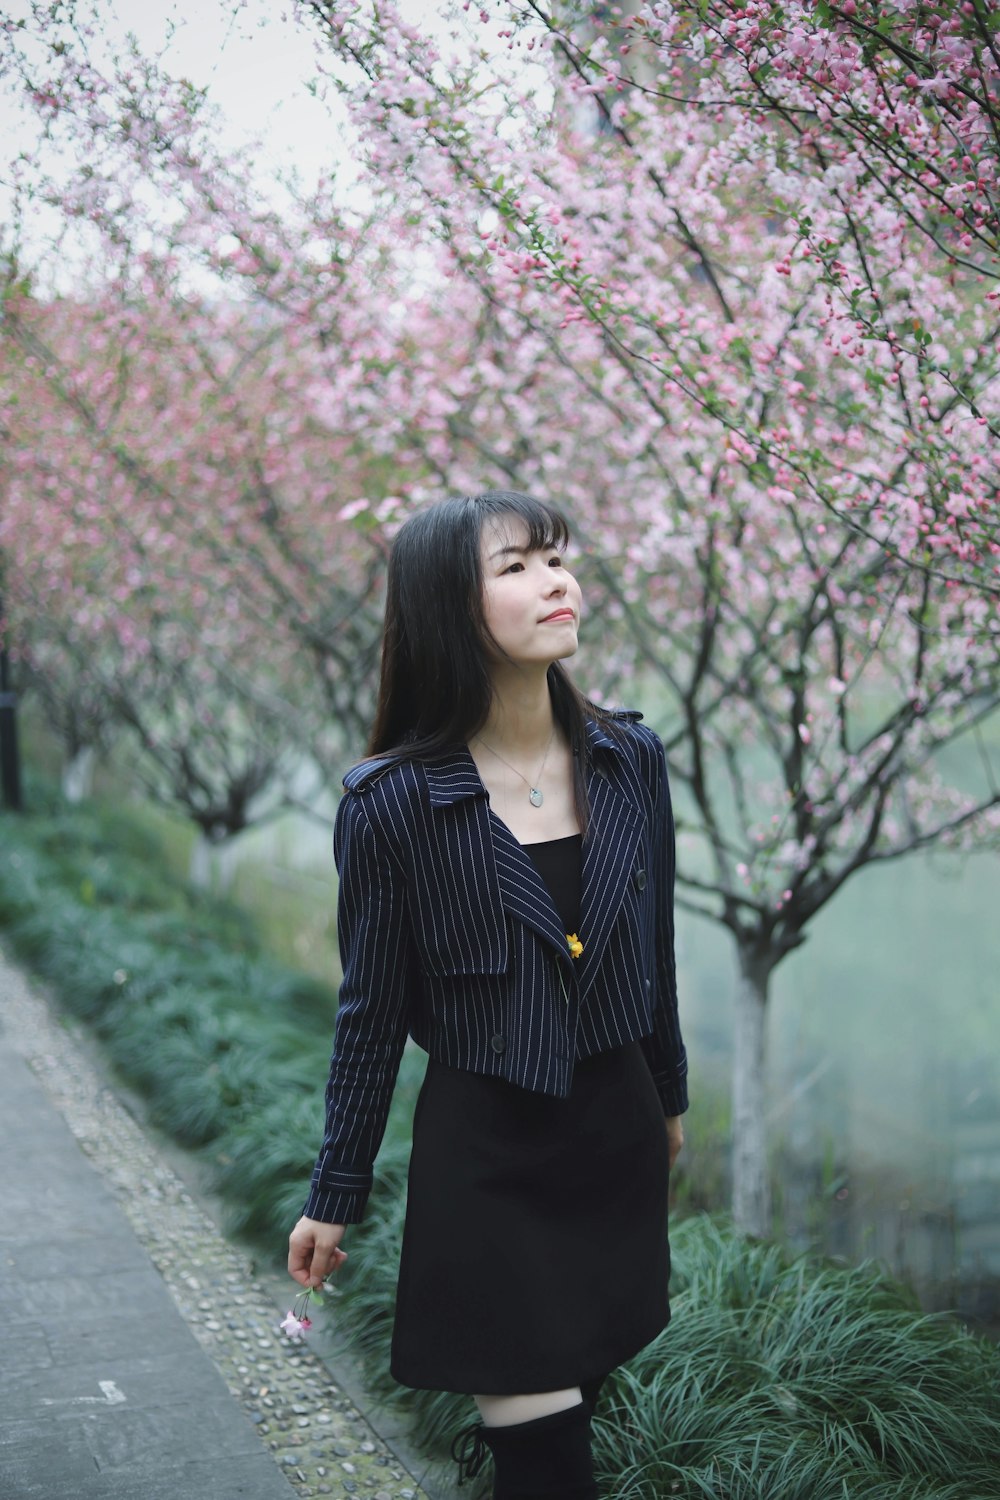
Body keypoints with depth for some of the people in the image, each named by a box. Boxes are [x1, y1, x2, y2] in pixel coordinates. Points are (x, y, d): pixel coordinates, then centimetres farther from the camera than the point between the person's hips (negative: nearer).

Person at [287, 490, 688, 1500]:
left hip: (617, 1129, 5)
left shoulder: (629, 760, -4)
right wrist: (333, 1199, -1)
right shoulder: (392, 803, -16)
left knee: (581, 1385, 18)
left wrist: (668, 1096, 18)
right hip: (485, 1152, -4)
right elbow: (371, 1011, -6)